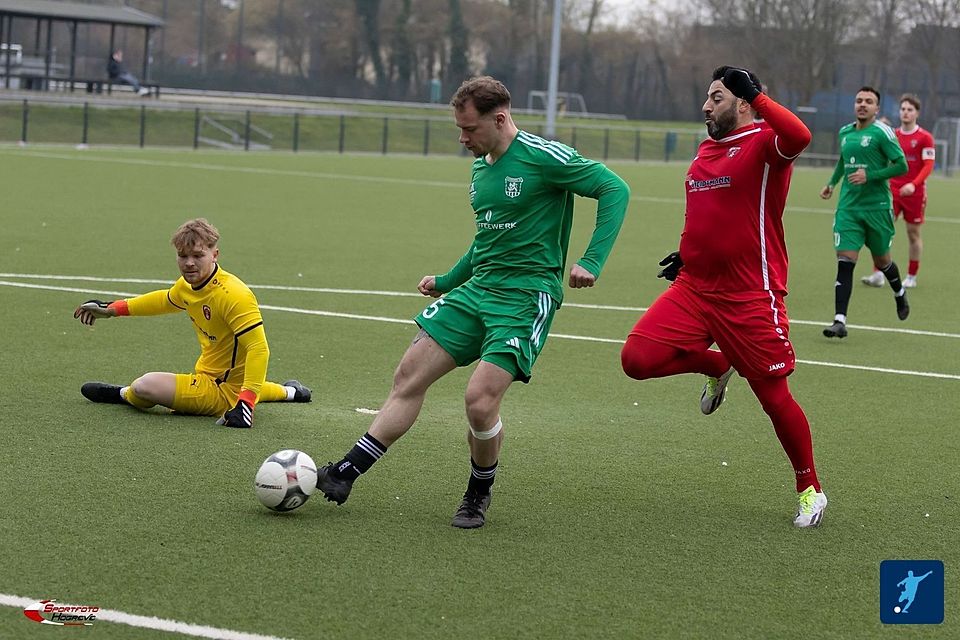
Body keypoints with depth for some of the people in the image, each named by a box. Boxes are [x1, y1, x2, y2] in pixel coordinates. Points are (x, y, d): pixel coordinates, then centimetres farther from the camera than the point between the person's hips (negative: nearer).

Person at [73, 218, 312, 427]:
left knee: (145, 385, -20)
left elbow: (259, 348, -32)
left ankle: (124, 395, 16)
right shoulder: (187, 284, -2)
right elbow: (166, 300, 23)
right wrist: (113, 309, 23)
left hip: (224, 391, -10)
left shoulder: (233, 295, -30)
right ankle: (288, 391, 51)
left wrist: (245, 403, -37)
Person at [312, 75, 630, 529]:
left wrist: (591, 261, -19)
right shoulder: (481, 168, 13)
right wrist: (446, 281, 27)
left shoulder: (544, 157, -12)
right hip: (477, 288, 8)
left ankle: (479, 496, 8)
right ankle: (344, 474, 5)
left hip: (527, 295, -8)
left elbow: (614, 189, -11)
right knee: (410, 375, 1)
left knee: (480, 399, -18)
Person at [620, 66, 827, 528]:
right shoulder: (705, 151, 15)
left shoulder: (763, 144, -9)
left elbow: (798, 136, -35)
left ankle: (809, 488, 20)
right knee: (638, 359, -10)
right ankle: (716, 366, 19)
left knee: (774, 397, -1)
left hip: (751, 297, -7)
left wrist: (757, 96, -25)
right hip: (695, 286, 7)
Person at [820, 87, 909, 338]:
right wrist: (832, 182, 22)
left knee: (881, 260, 11)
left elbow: (901, 166, -11)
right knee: (845, 261, -9)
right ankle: (840, 321, -14)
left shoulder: (882, 133, -8)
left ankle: (899, 293, 44)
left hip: (877, 207, -3)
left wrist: (870, 175, -19)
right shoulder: (845, 132, 10)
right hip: (848, 207, 4)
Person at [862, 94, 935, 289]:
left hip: (914, 192, -3)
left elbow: (928, 165, -10)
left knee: (913, 233, 6)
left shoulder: (924, 137, -4)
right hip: (892, 190, 3)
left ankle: (912, 276, 17)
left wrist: (914, 184, -22)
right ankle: (879, 275, -8)